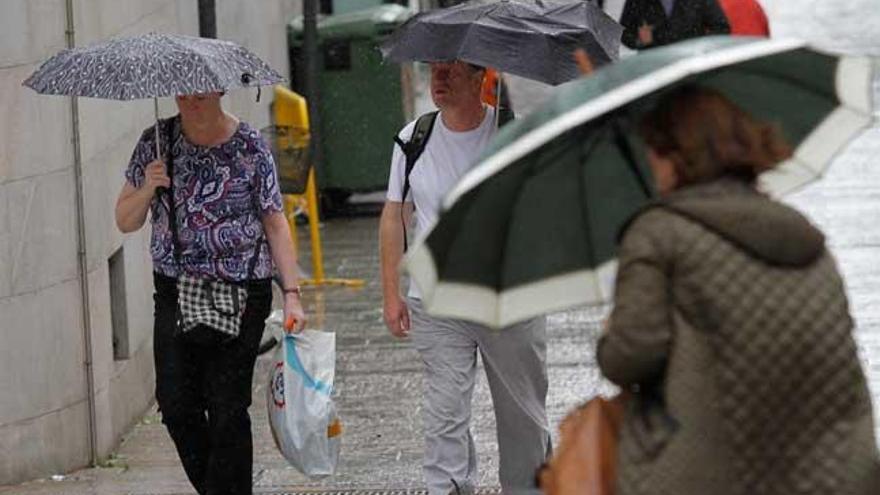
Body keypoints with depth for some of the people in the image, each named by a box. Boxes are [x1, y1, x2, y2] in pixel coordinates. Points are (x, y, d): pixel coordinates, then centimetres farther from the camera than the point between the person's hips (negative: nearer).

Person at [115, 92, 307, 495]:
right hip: (175, 292, 3)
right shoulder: (156, 142, 4)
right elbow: (126, 222, 7)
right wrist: (147, 189, -14)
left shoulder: (250, 148, -4)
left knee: (227, 406, -6)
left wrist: (291, 294, -6)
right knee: (175, 402, -1)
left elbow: (275, 223, 0)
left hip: (241, 294, -3)